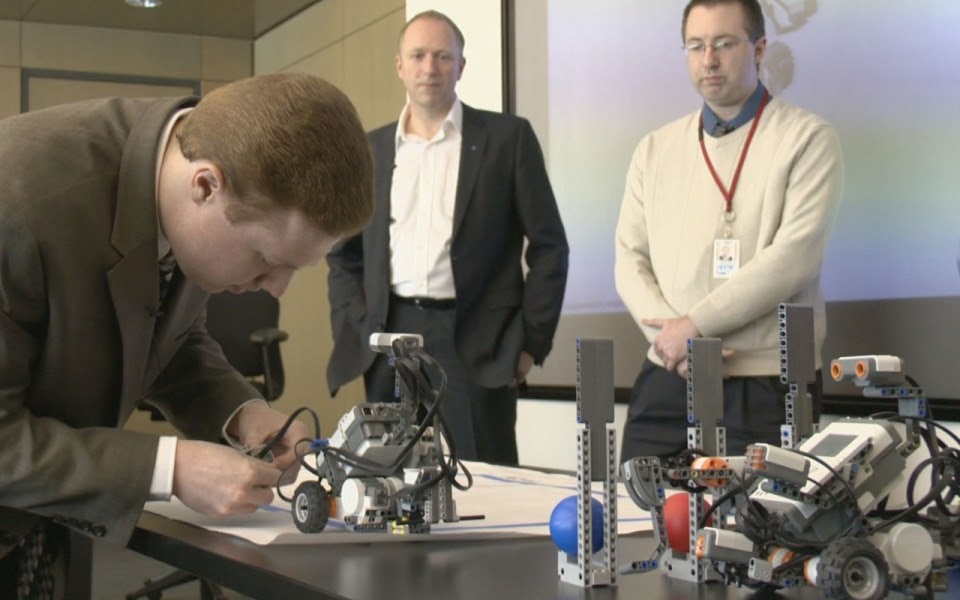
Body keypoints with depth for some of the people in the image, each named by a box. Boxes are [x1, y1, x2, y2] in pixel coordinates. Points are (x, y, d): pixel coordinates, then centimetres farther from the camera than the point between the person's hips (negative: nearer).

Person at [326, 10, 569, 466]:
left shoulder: (508, 137, 4)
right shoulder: (369, 149, 14)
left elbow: (549, 246, 2)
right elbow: (344, 254, 18)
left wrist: (531, 342, -3)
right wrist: (353, 332, 5)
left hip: (477, 344, -3)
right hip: (389, 341, 3)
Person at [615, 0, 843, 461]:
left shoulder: (806, 139, -2)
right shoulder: (655, 150, 12)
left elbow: (792, 257, -13)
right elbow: (630, 259, 7)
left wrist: (694, 325, -14)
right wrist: (673, 337, -10)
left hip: (767, 387, -4)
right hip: (666, 381, 4)